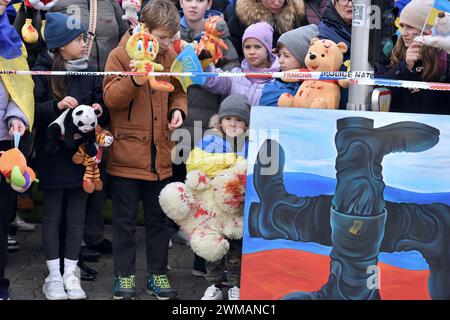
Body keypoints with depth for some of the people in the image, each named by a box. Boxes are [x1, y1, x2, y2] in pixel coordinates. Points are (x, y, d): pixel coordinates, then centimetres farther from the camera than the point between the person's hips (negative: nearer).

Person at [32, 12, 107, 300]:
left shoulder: (89, 72, 6)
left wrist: (98, 109, -9)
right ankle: (54, 276, 15)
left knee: (77, 217, 8)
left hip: (81, 152, 4)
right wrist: (56, 105, -27)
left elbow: (101, 104, 13)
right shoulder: (42, 71, -7)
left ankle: (70, 274, 18)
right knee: (52, 216, 7)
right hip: (52, 153, -3)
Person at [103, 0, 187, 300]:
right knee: (125, 219, 6)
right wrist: (135, 80, -28)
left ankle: (158, 273, 24)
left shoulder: (171, 57, 6)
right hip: (127, 153, -4)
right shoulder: (120, 55, -8)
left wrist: (178, 109, -3)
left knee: (159, 217, 12)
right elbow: (111, 98, -13)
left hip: (160, 154, 4)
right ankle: (124, 275, 18)